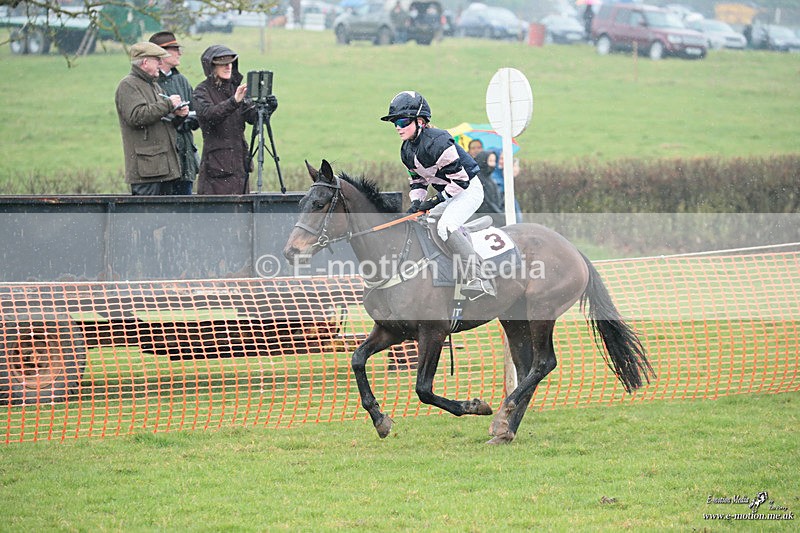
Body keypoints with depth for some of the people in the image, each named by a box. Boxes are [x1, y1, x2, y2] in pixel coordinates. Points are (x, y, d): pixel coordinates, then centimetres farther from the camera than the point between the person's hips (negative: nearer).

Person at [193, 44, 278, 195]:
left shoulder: (235, 88, 13)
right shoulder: (202, 91, -3)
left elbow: (252, 116, 4)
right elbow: (208, 114, -23)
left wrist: (267, 109, -17)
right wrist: (234, 102, -36)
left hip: (240, 163, 6)